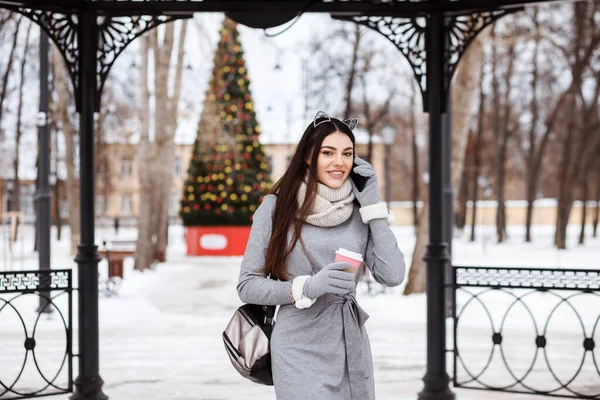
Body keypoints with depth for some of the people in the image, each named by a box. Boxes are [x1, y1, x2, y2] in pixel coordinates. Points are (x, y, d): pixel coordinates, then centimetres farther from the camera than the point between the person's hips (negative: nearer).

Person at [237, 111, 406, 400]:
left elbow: (392, 275, -6)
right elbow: (248, 286, -4)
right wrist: (306, 287, -18)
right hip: (301, 351, -3)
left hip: (353, 350, 4)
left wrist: (373, 206, -6)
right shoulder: (276, 207, -5)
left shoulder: (360, 211, 3)